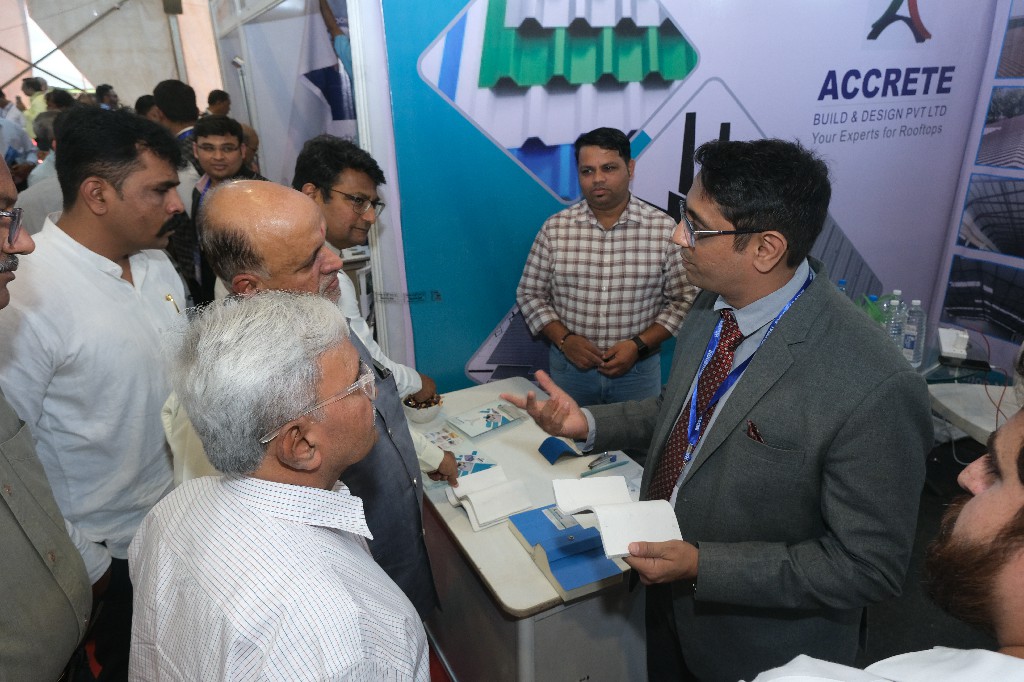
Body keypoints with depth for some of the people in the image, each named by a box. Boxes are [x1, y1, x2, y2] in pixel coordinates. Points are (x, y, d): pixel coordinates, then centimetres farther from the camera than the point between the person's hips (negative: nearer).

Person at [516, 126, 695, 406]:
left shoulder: (664, 229, -7)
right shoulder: (555, 228, -4)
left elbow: (684, 300, -3)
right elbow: (529, 294, 1)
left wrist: (638, 344, -15)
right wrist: (564, 339, -13)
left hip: (639, 369, 0)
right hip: (569, 367, 1)